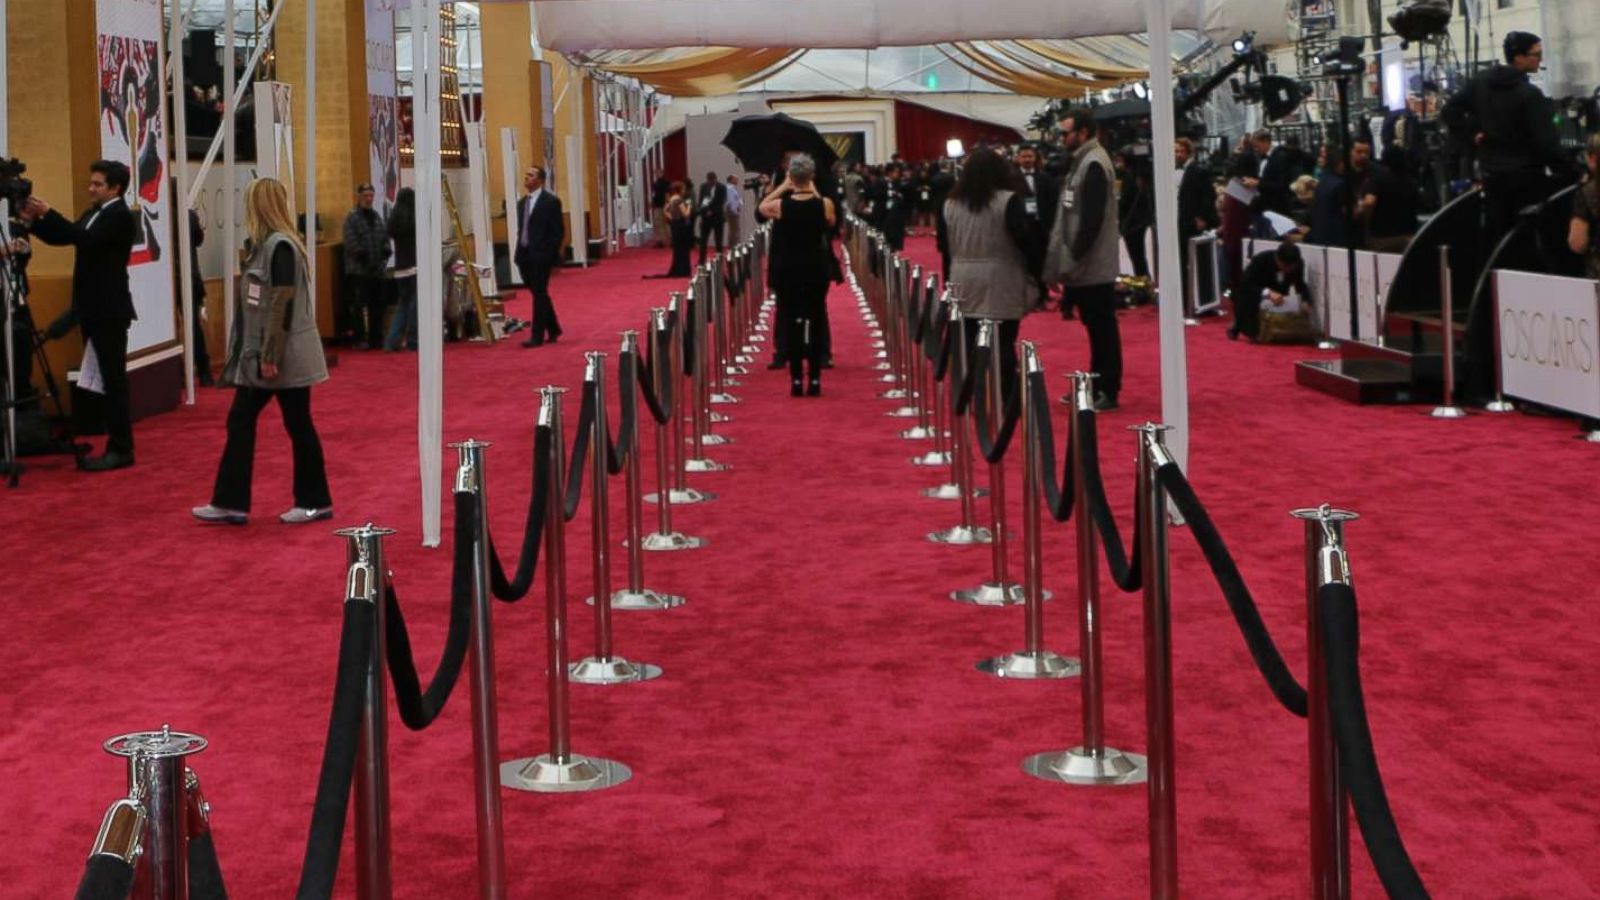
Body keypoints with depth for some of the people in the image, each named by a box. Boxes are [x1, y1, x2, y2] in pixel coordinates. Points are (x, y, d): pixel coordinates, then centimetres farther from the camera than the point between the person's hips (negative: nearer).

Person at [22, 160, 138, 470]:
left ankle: (121, 449, -2)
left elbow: (86, 239, -26)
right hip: (92, 307, 9)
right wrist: (33, 221, -2)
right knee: (100, 376, 12)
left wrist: (48, 213, -28)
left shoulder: (120, 216, -13)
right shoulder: (94, 213, 15)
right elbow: (64, 238, 13)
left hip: (109, 310, -9)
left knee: (113, 378, -5)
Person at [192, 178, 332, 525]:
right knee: (240, 420, 9)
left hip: (284, 355, -10)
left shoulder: (280, 247, -17)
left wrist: (272, 356, -21)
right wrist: (261, 355, 14)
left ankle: (315, 502, 12)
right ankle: (230, 503, 12)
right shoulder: (263, 244, 12)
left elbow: (283, 304, -21)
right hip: (261, 353, 10)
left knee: (298, 425, 1)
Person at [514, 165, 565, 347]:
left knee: (539, 294, -5)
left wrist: (551, 254, -14)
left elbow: (559, 231, -8)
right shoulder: (522, 202, 16)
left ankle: (537, 336, -3)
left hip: (541, 256, -7)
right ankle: (553, 329, 25)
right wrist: (518, 253, 9)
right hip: (525, 255, 7)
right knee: (538, 294, 13)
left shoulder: (551, 201, -6)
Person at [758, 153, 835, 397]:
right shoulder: (824, 204, -10)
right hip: (816, 269, 1)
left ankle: (797, 380, 4)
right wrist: (814, 193, 10)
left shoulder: (780, 205, -10)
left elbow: (762, 207, 13)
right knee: (815, 322, 7)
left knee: (791, 323, 5)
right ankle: (814, 379, 6)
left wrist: (783, 186, 10)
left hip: (788, 270, -1)